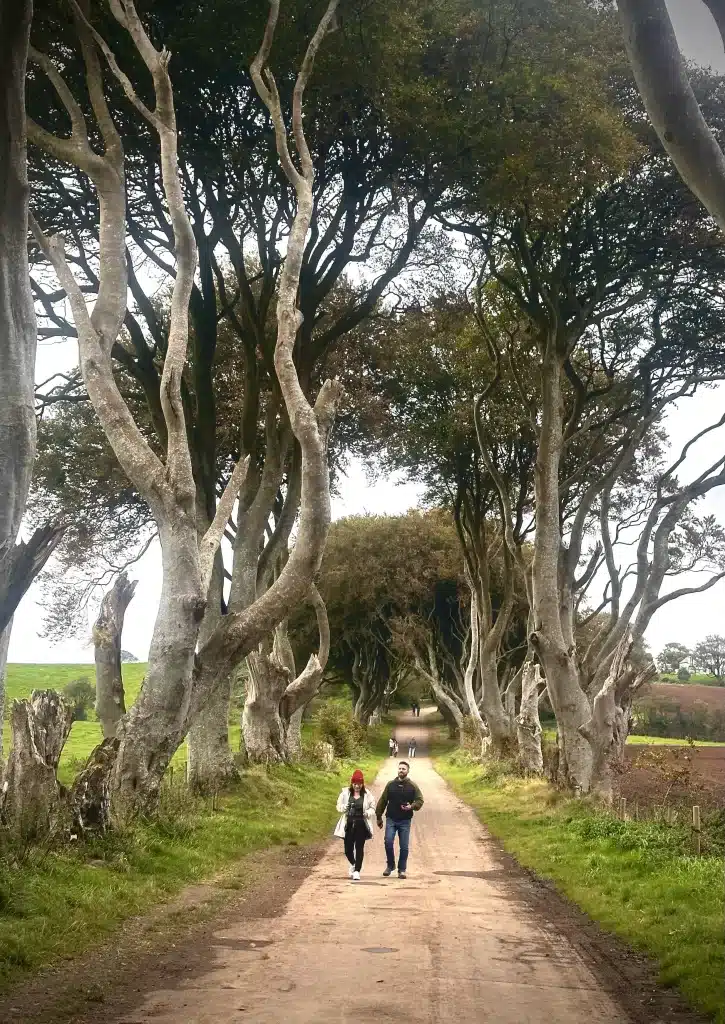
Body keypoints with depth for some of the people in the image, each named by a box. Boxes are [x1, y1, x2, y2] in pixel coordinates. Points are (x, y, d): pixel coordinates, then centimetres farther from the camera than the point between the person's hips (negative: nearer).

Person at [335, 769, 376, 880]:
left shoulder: (367, 794, -1)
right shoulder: (345, 793, 1)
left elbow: (373, 808, 6)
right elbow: (339, 806, 5)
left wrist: (368, 812, -16)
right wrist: (345, 807, -17)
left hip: (361, 825, -1)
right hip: (349, 824, 1)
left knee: (359, 848, -2)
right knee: (348, 849, 6)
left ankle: (357, 871, 6)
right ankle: (353, 864, 36)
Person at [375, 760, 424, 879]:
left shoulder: (412, 786, 1)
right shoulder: (390, 784, 5)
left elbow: (420, 800, 2)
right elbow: (382, 801, 9)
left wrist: (412, 806, -19)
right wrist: (379, 817, 9)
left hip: (405, 821, -1)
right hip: (391, 819, 1)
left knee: (404, 847, 1)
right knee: (388, 842, -11)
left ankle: (402, 869, 14)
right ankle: (390, 865, 10)